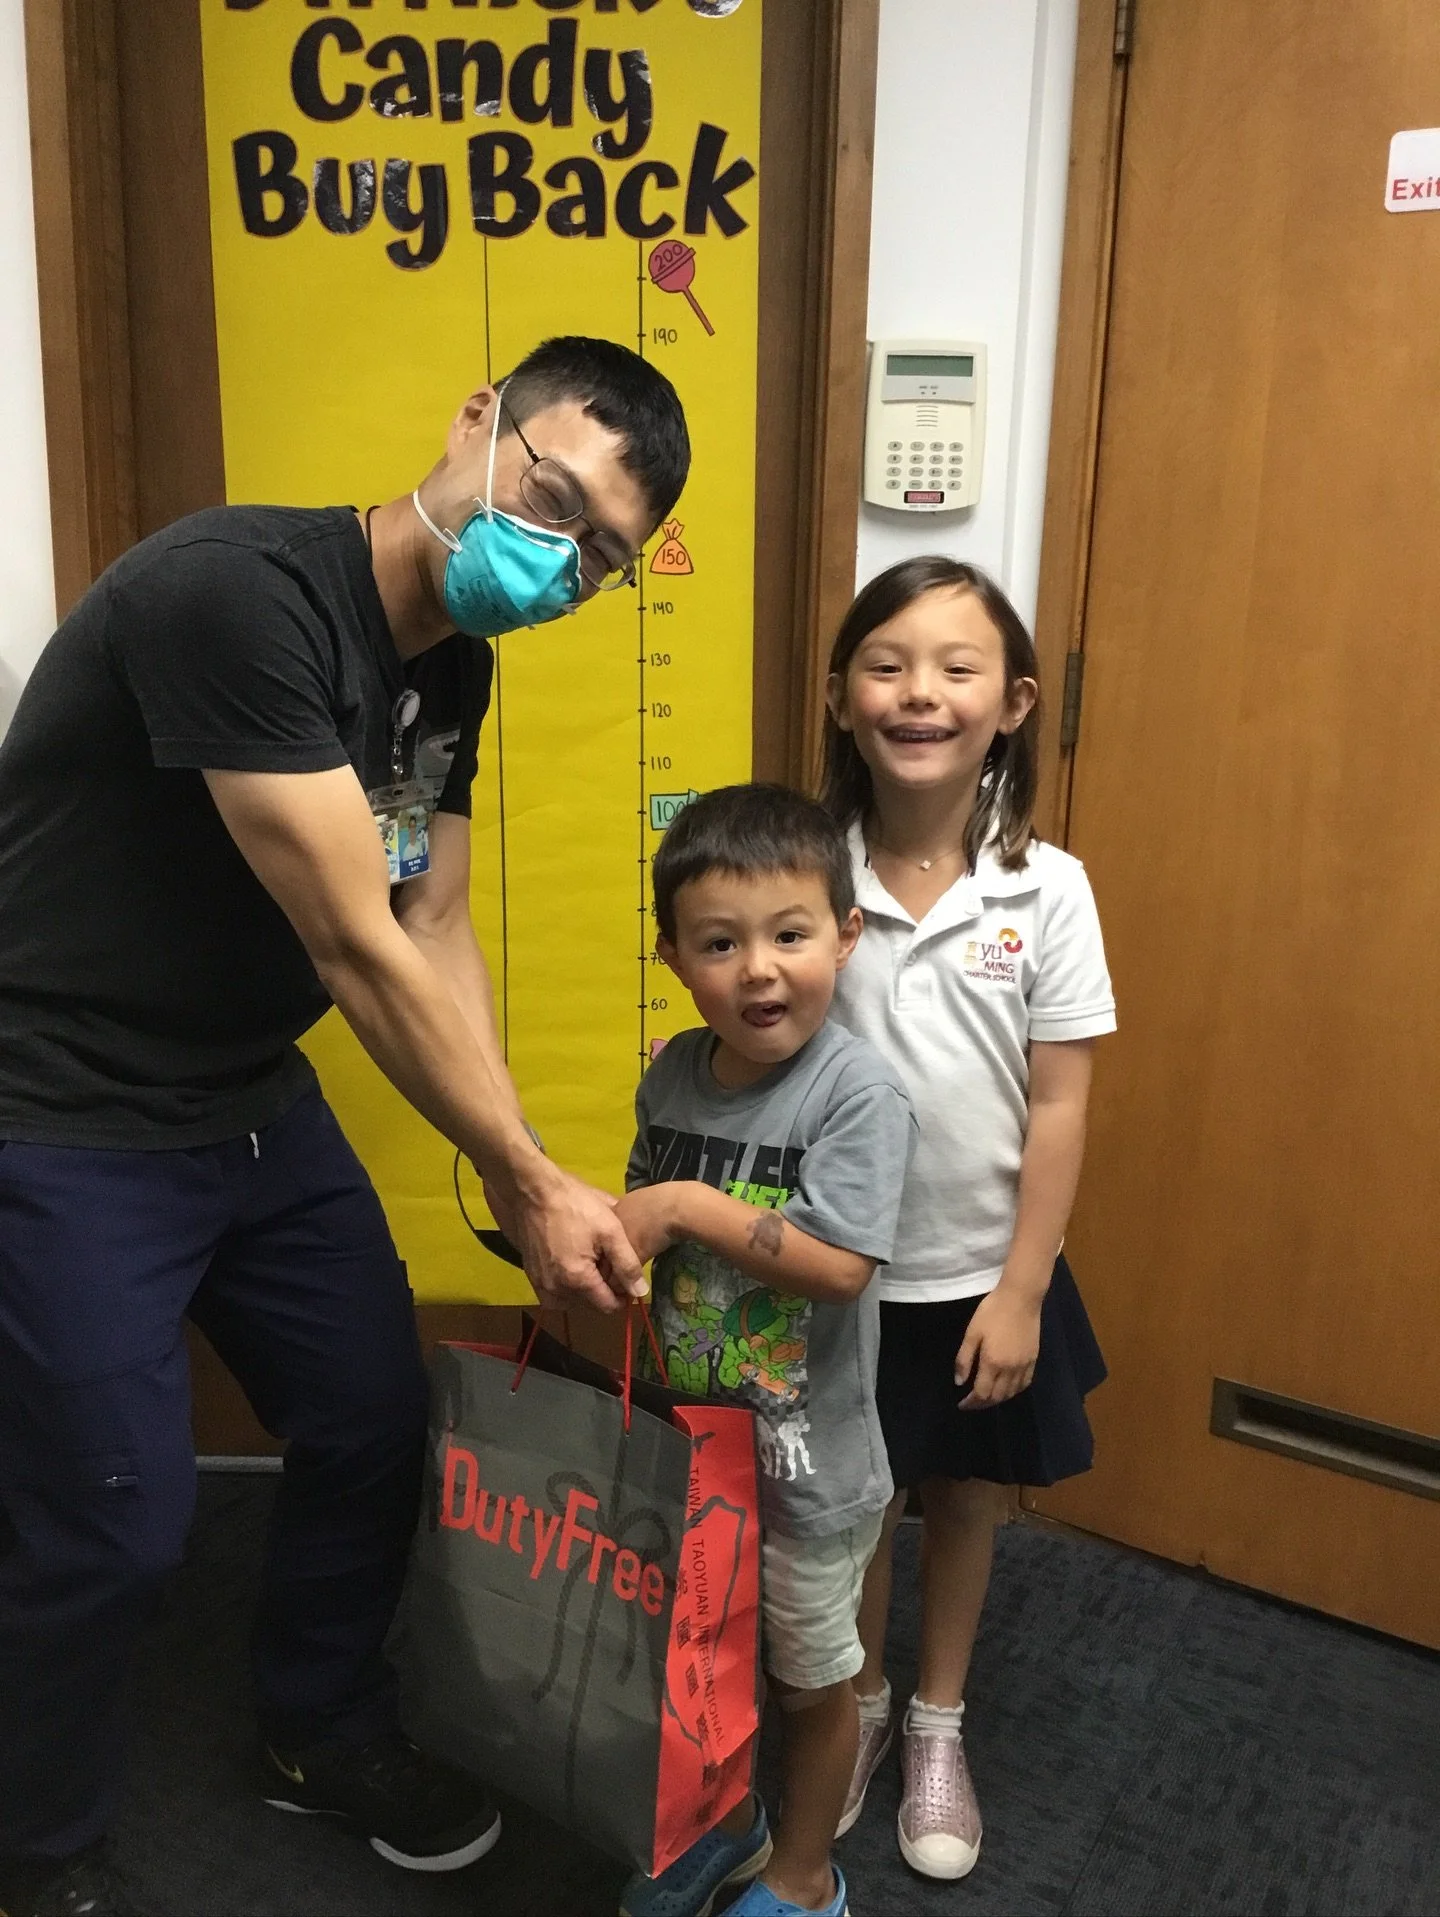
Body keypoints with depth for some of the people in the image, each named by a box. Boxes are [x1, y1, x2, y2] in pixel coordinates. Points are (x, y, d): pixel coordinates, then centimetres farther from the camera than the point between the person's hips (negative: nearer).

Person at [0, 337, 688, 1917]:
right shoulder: (235, 592, -27)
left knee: (372, 1424, 15)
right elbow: (360, 952, -27)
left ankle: (324, 1736, 43)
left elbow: (436, 935, 1)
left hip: (259, 1108, 8)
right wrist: (529, 1183, -18)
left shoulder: (451, 660, 1)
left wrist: (527, 1188, -7)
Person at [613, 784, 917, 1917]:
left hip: (805, 1456, -5)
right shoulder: (673, 1074, -4)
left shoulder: (859, 1091, -23)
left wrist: (692, 1208, -29)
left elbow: (838, 1266, -29)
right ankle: (725, 1824, 54)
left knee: (811, 1679, 19)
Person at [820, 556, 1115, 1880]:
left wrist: (1021, 1290, -8)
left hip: (981, 1275, 1)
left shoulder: (1047, 891, -12)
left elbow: (1058, 1106, -8)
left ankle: (939, 1727, 45)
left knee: (964, 1501, 20)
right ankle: (859, 1706, 46)